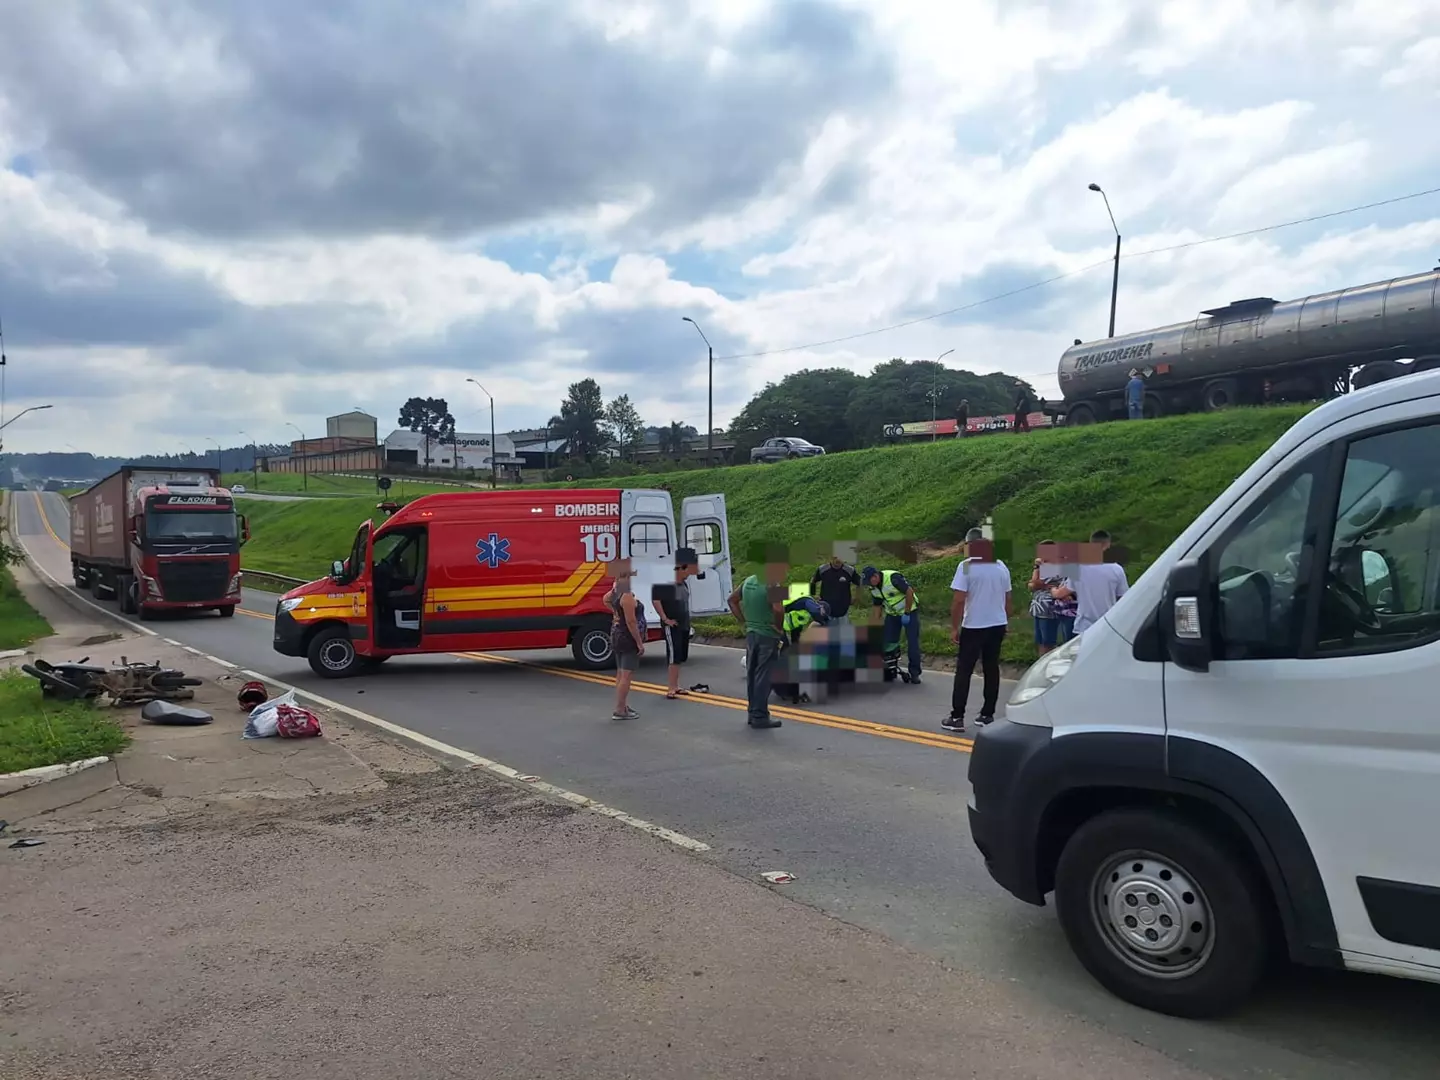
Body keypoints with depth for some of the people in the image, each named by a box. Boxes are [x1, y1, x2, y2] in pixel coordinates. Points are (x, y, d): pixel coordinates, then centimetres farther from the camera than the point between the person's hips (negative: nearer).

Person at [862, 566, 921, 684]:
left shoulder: (893, 578, -27)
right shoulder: (873, 588, -2)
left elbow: (909, 592, -25)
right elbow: (878, 606, 7)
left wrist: (906, 614, -20)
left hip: (909, 612, -7)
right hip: (892, 614, 7)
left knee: (913, 642, -7)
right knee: (888, 642, 1)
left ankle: (914, 673, 0)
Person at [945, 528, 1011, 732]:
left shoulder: (966, 566, -11)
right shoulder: (1001, 566, 7)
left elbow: (959, 600, -15)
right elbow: (1007, 600, 13)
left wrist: (954, 627, -7)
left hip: (974, 626, -5)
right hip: (998, 625, 5)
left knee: (963, 672, 1)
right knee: (991, 670, 11)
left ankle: (957, 717, 2)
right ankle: (987, 715, 14)